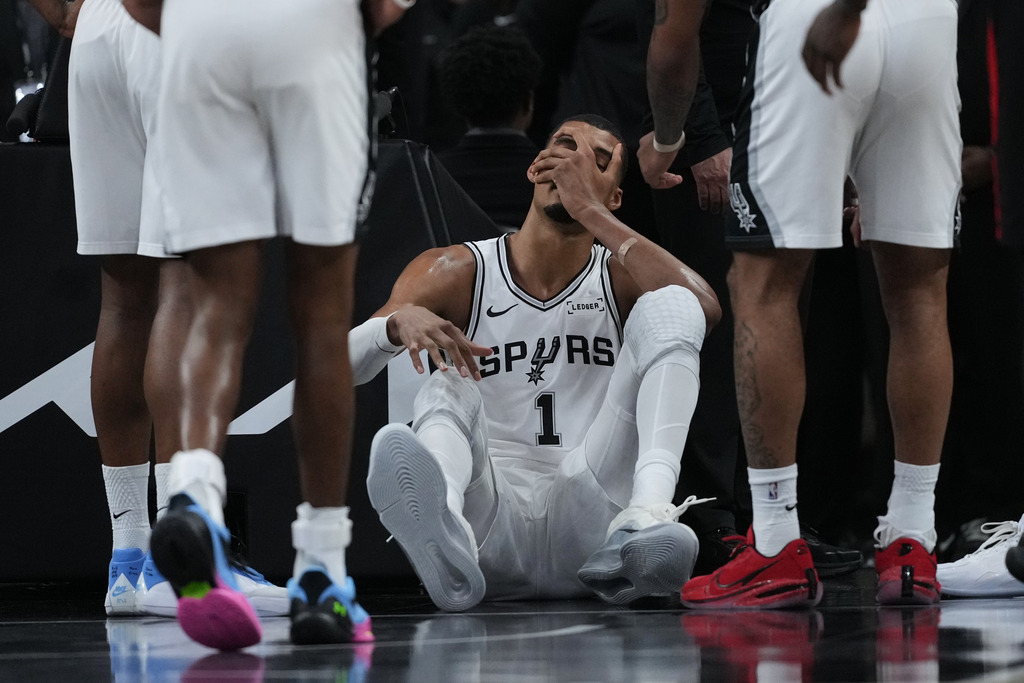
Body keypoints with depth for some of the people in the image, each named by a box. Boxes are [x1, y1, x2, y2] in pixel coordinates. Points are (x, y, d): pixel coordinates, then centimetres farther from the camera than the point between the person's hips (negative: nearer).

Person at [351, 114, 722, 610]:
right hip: (490, 519, 0)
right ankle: (445, 534, -63)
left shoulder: (621, 279, 10)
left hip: (587, 525, 0)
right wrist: (398, 322, -27)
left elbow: (705, 310, -15)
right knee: (449, 385, -26)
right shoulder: (456, 273, 9)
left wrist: (589, 211, -11)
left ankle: (649, 511, -41)